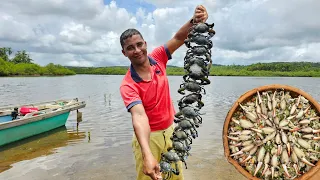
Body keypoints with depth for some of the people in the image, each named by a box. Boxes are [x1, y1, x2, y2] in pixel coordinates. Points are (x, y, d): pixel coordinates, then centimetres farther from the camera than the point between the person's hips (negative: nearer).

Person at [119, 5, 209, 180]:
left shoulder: (157, 58, -8)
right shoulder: (128, 85, -23)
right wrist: (147, 155, -50)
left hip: (170, 130, 4)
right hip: (149, 136, -4)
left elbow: (178, 38, -16)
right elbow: (139, 116, -37)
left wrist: (194, 21, -37)